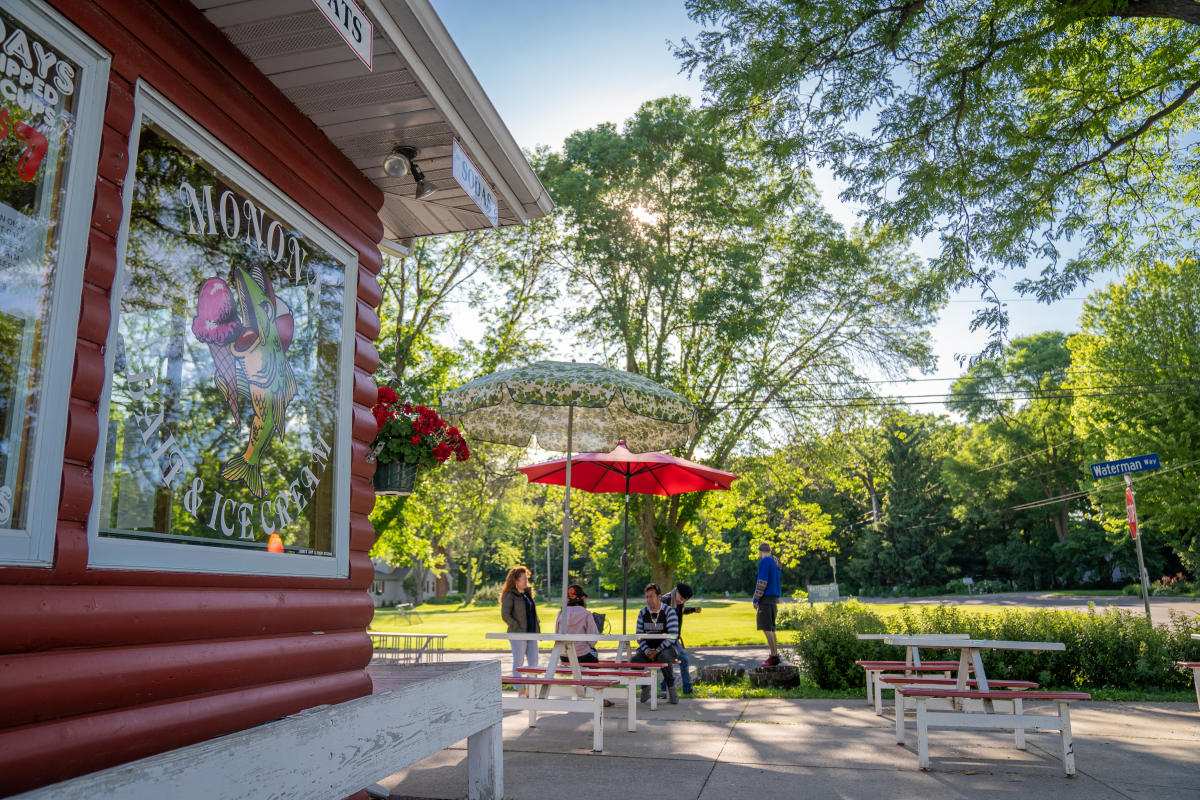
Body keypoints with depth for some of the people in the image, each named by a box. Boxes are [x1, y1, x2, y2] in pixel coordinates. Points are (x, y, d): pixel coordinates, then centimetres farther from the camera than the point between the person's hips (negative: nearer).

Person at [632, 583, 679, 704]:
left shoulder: (669, 611, -8)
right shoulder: (642, 613, 5)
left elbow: (672, 635, -15)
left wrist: (657, 651, -21)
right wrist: (647, 651, -14)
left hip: (665, 648, -3)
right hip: (647, 648, 3)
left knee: (664, 658, -38)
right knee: (635, 660, -27)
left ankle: (671, 688, -14)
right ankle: (645, 687, -1)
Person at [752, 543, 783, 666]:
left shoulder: (764, 561, -11)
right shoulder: (776, 562, 17)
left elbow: (762, 582, -17)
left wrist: (756, 599, -12)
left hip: (766, 597, -9)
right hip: (775, 597, 9)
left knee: (766, 628, -8)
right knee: (770, 628, 13)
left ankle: (773, 655, -9)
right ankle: (775, 655, 13)